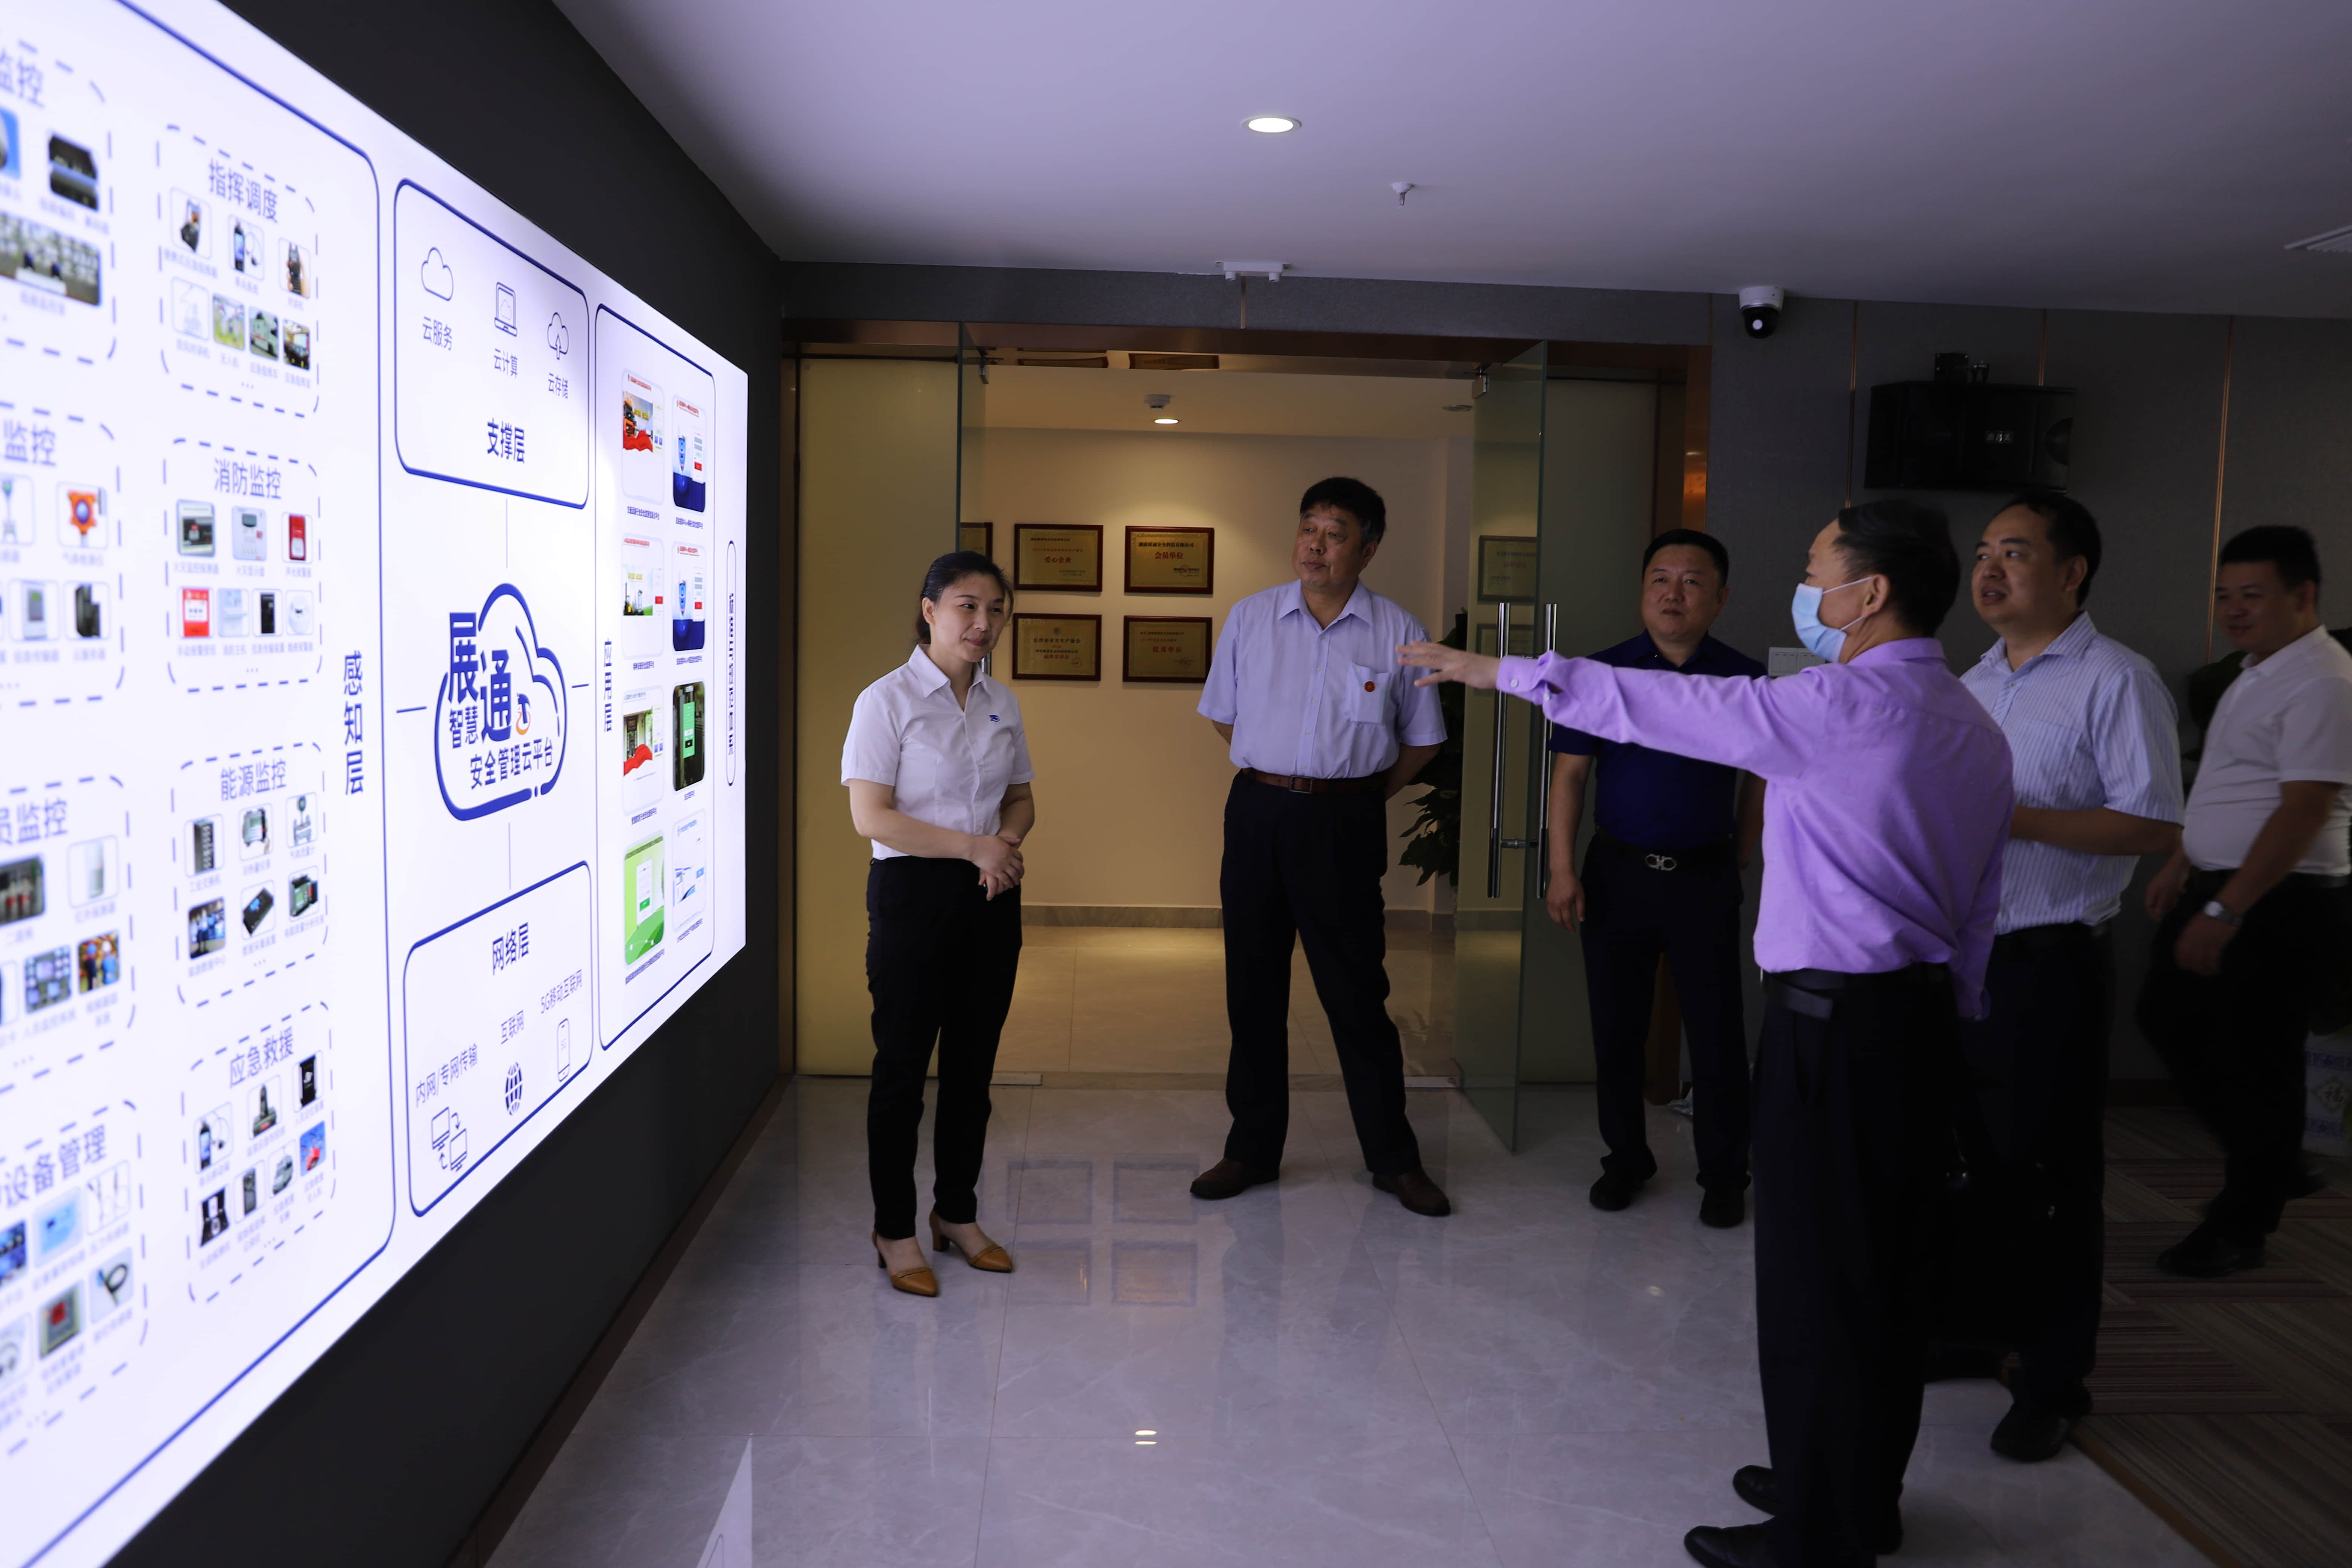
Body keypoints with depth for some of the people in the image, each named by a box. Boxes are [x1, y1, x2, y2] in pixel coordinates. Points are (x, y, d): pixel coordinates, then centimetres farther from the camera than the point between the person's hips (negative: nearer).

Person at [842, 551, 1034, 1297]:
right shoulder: (887, 701, -9)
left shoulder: (1001, 703, 9)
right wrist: (973, 847, -18)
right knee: (902, 1067, 4)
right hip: (913, 895, -5)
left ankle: (957, 1212, 29)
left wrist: (1007, 840, -6)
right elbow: (871, 816, -16)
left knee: (973, 1065, 13)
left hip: (990, 899, 6)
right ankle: (894, 1230, 18)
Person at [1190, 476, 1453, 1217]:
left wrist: (1359, 796, 3)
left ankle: (1394, 1158, 16)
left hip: (1345, 825, -2)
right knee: (1253, 989, 9)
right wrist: (1270, 786, 9)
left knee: (1358, 994, 2)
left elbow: (1421, 740, 9)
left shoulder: (1397, 632, -1)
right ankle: (1252, 1149, 22)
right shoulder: (1250, 618, 5)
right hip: (1257, 813, 2)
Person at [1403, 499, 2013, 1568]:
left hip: (1834, 1020, -9)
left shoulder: (1848, 707, -16)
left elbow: (1652, 707, -13)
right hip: (1925, 1016, 10)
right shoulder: (1976, 730, 12)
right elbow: (1980, 913, 14)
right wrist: (1950, 1022, 20)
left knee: (1815, 1278, 2)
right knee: (1888, 1270, 19)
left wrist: (1500, 670, -3)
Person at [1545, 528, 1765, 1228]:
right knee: (1616, 1028, 9)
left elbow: (1759, 782, 8)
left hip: (1705, 880, -1)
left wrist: (1738, 866, 6)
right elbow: (1568, 776, -1)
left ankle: (1724, 1175, 21)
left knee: (1717, 1032, 4)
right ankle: (1625, 1158, 27)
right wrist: (1563, 871, -8)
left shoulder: (1745, 681, 0)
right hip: (1618, 874, 1)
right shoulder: (1603, 673, 0)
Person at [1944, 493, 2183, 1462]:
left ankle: (2055, 1384, 15)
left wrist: (2017, 819, -22)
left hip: (2052, 962, -7)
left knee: (2051, 1173, 2)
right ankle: (1984, 1328, 33)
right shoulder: (1974, 683, 14)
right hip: (1962, 953, 7)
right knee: (1980, 1155, 17)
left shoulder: (2117, 681, -9)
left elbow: (2155, 826, -16)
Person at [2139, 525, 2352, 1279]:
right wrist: (2180, 865, 20)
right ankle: (2271, 1166, 33)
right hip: (2220, 888, 10)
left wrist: (2225, 912, -25)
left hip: (2281, 905, -10)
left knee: (2257, 1060, 1)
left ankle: (2243, 1227, 17)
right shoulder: (2257, 674, 15)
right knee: (2168, 1017, 16)